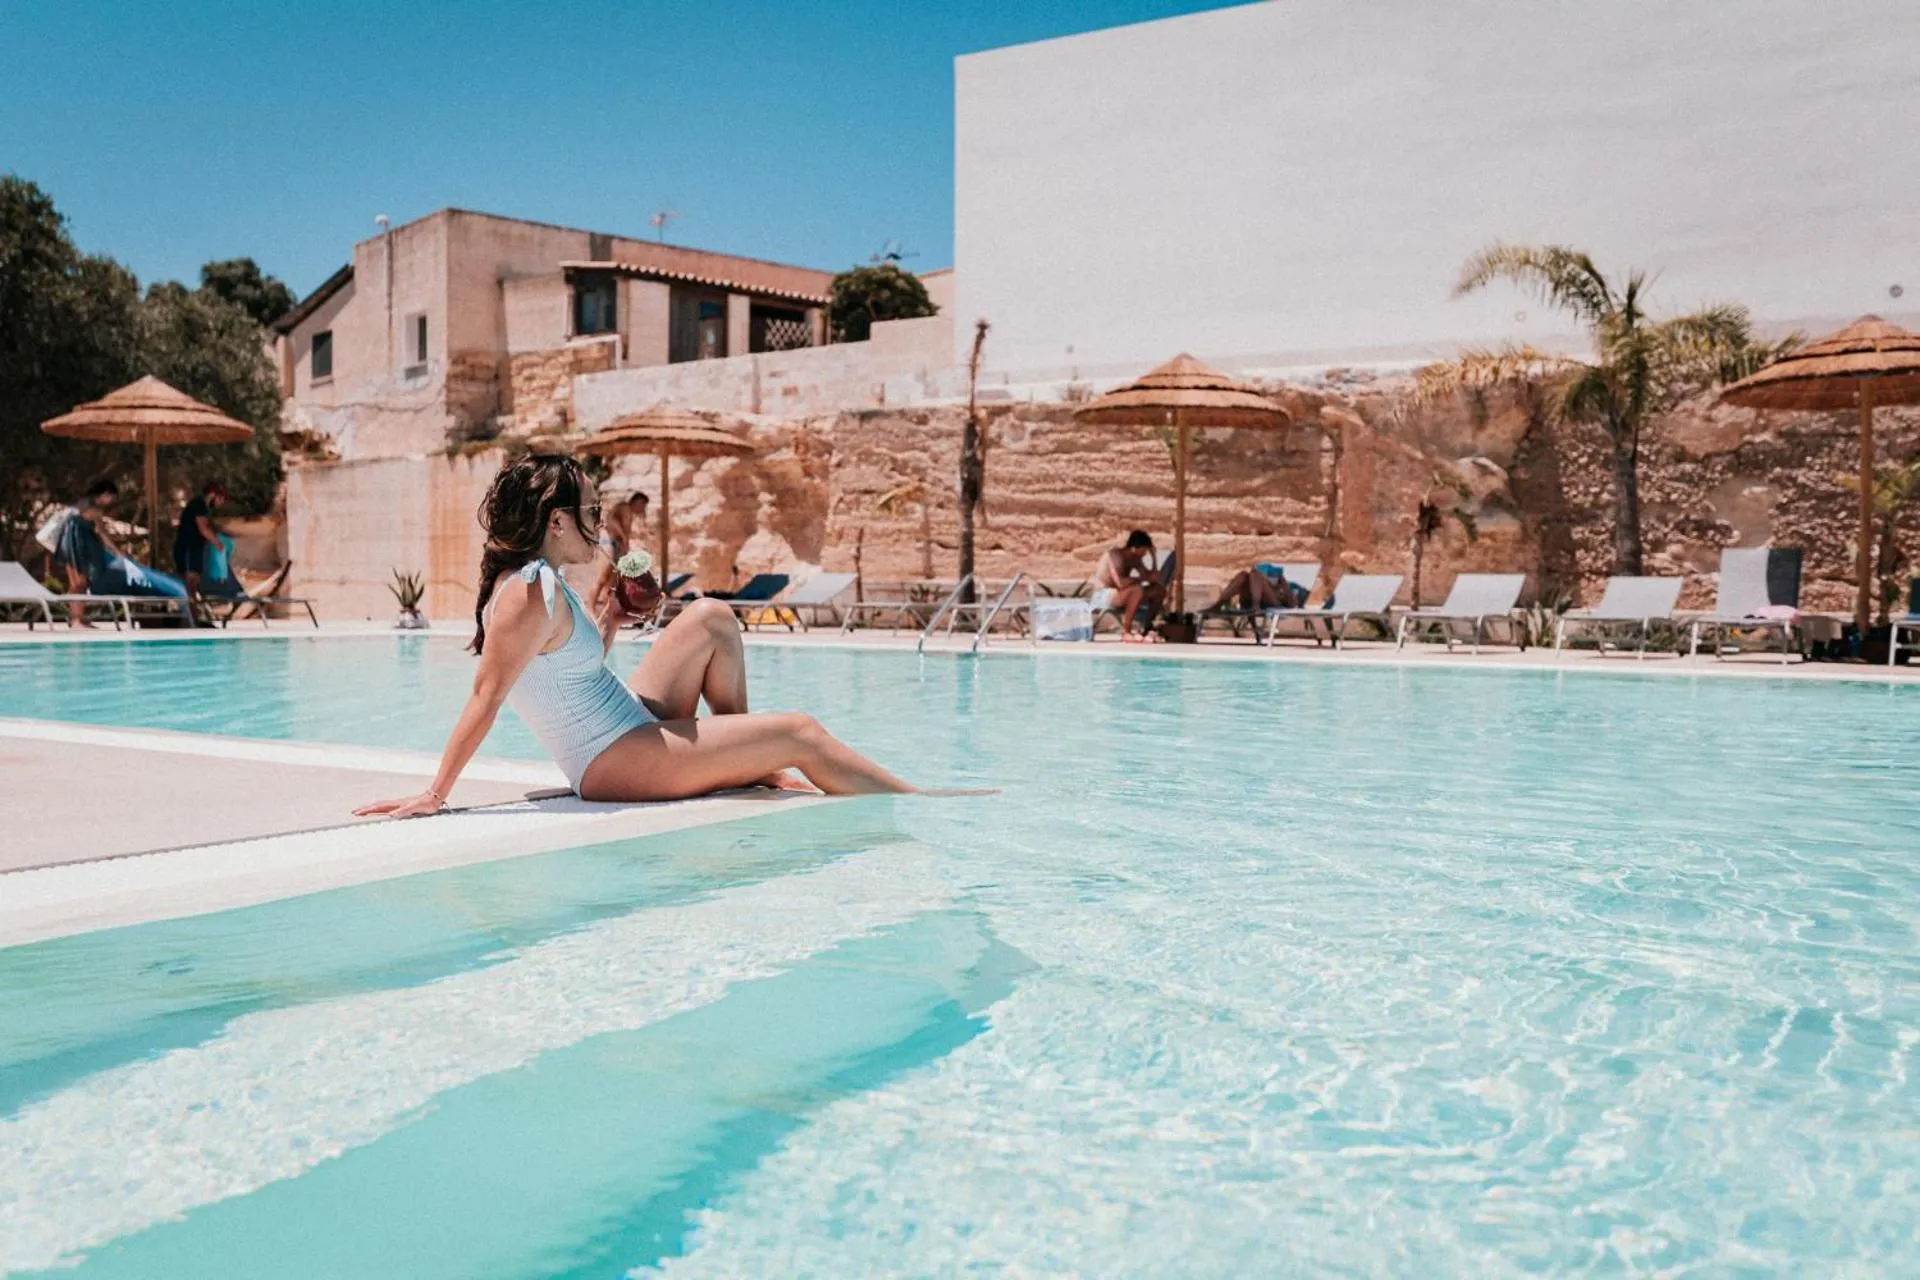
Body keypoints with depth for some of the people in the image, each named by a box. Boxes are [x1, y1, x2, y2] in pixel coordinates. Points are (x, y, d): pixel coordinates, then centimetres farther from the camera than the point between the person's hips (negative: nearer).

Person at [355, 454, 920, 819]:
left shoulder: (540, 581, 9)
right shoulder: (529, 594, -22)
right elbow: (486, 697, -25)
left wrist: (612, 618, 9)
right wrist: (434, 796, -25)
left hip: (631, 722, 10)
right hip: (621, 761, -10)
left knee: (710, 619, 18)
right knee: (801, 733, -6)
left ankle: (752, 765, 17)